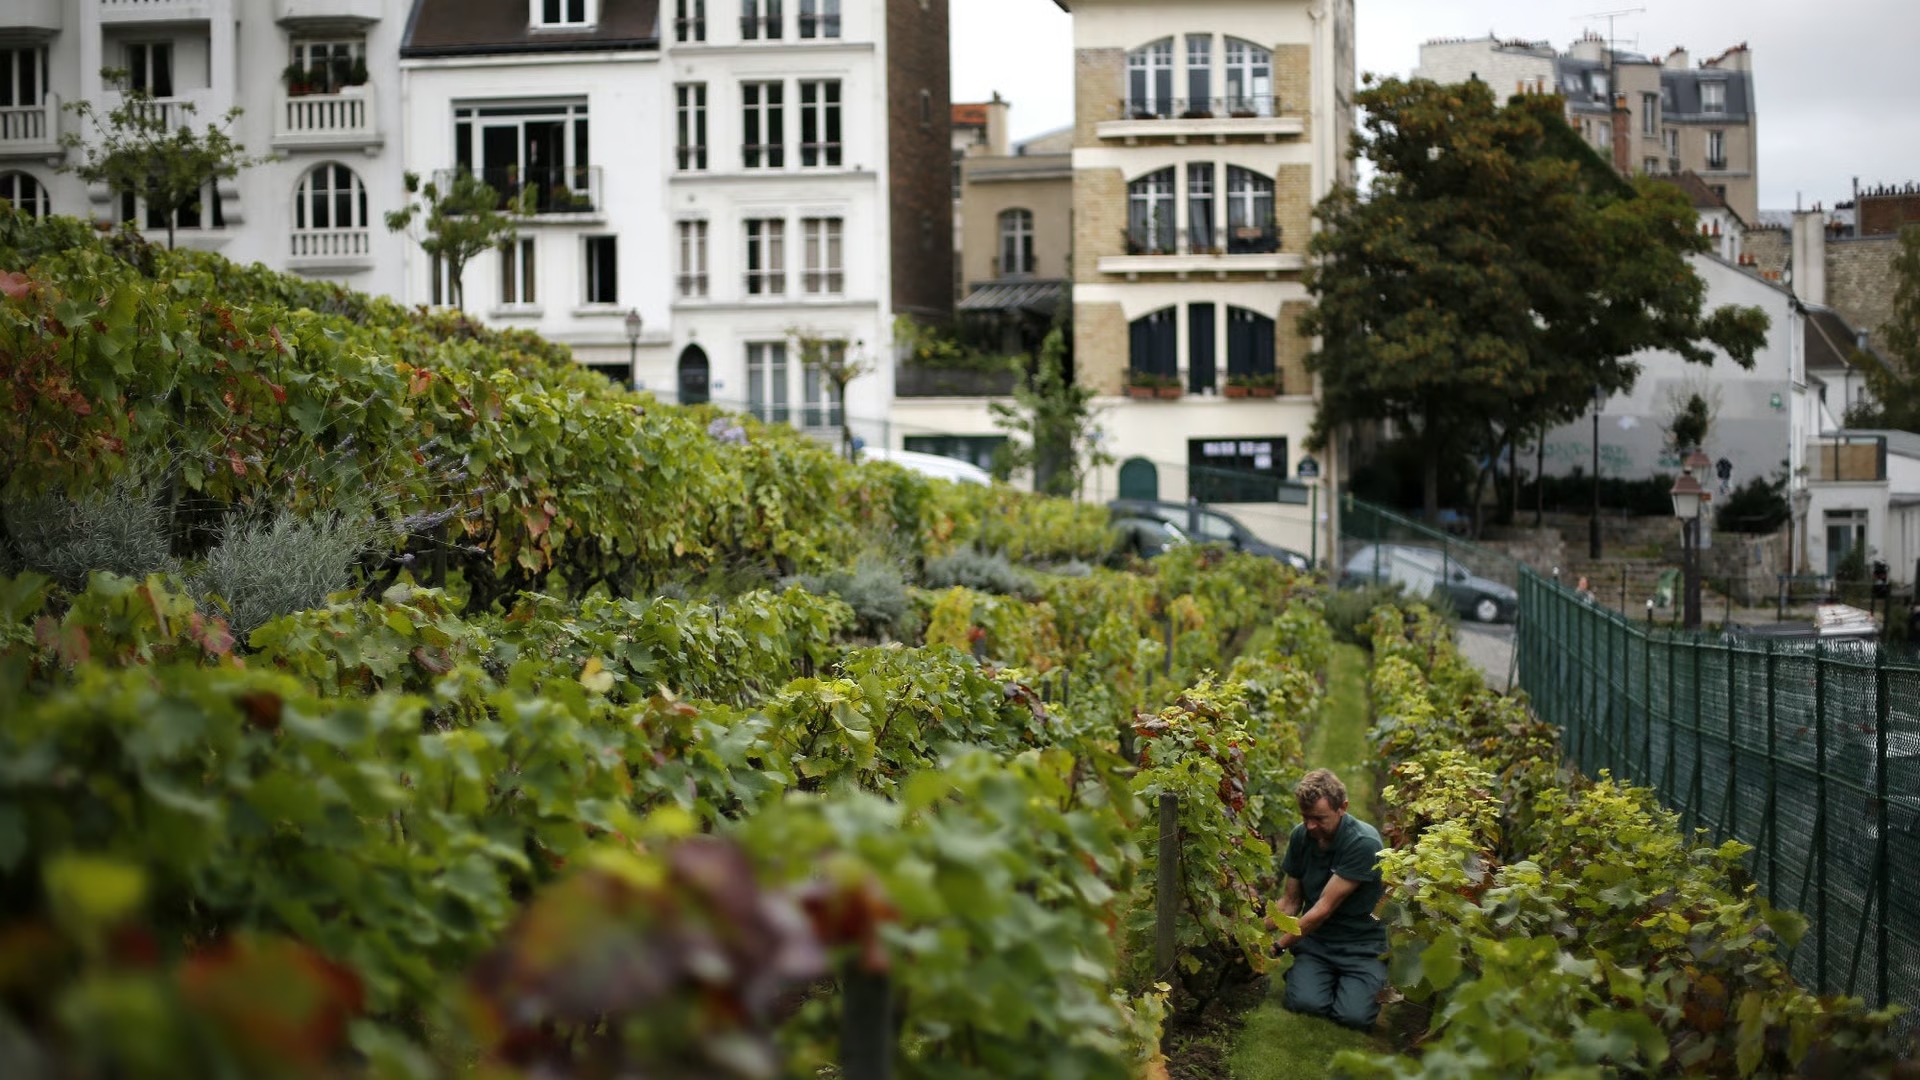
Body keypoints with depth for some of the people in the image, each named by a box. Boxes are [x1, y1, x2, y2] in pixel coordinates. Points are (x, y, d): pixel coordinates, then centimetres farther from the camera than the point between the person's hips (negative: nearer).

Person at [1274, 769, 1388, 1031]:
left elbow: (1324, 908, -20)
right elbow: (1290, 901, 9)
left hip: (1361, 947, -3)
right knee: (1306, 1003, -27)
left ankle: (1376, 984, 8)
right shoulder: (1301, 836, 1)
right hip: (1315, 942, 3)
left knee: (1353, 1015, -27)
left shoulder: (1364, 843, -19)